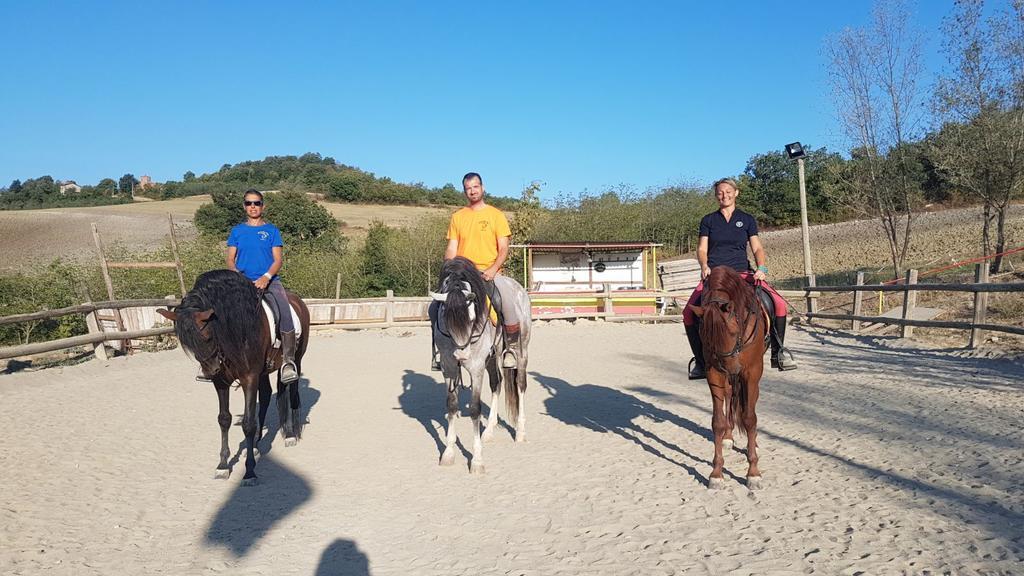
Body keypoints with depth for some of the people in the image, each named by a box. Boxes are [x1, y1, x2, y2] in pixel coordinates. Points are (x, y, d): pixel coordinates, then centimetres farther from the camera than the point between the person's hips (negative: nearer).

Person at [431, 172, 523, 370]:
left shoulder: (496, 215, 6)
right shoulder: (457, 217, 14)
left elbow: (503, 248, 0)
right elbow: (451, 248, 11)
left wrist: (493, 269, -17)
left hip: (490, 272, -3)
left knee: (509, 301, -30)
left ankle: (512, 346, -11)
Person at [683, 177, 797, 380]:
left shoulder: (747, 219, 15)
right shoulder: (708, 220, 14)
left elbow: (757, 248, 9)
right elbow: (702, 249, 8)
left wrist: (761, 267, -11)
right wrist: (704, 266, -13)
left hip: (742, 272, 1)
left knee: (779, 304, -21)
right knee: (689, 313, -24)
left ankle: (778, 352, -3)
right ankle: (700, 359, -8)